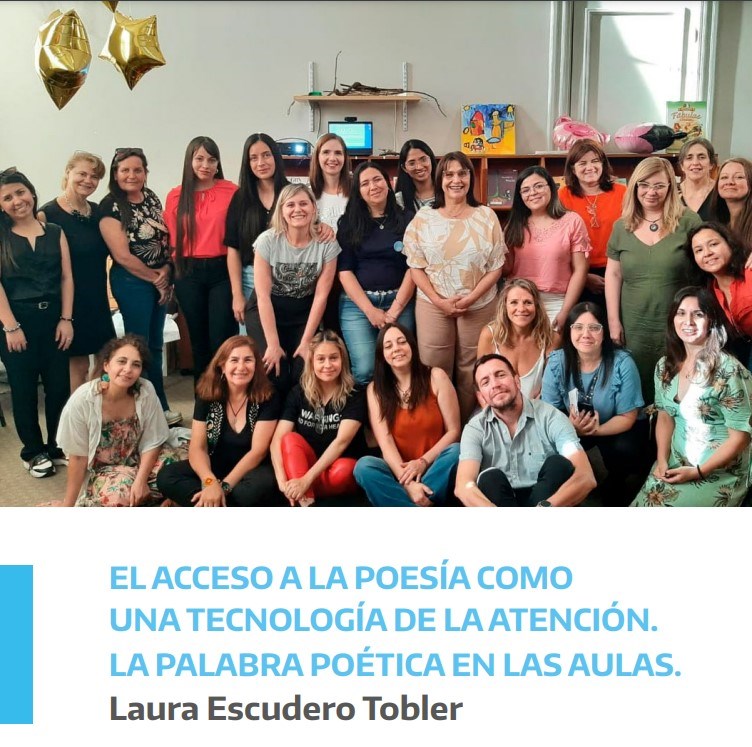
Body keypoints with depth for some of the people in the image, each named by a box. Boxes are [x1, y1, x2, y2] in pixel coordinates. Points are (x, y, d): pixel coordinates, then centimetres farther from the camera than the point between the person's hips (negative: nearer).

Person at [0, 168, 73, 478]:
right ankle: (34, 452, 20)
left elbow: (66, 277, 5)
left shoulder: (55, 232, 7)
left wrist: (66, 319, -3)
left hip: (53, 318, 2)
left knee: (59, 385, 6)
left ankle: (58, 447, 23)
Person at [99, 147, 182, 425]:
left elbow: (166, 237, 8)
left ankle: (159, 407, 25)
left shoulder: (152, 198, 7)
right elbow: (123, 256, -16)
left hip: (161, 280, 7)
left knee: (155, 345, 14)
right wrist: (155, 279, -9)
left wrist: (167, 272, -9)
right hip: (132, 283, -6)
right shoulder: (110, 207, -12)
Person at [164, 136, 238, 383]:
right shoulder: (175, 196, 5)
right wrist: (176, 268, 2)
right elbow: (173, 238, 10)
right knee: (198, 340, 13)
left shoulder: (231, 191, -4)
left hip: (222, 270, -3)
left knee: (222, 341, -4)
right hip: (188, 273, 3)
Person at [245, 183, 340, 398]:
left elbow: (321, 295, -11)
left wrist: (306, 342, -13)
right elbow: (263, 295, -16)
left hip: (304, 313, 2)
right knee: (275, 374, -17)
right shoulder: (267, 241, -16)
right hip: (265, 312, -1)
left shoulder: (327, 244, -13)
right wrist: (273, 344, -19)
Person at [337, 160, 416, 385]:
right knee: (365, 370, -13)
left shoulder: (407, 220, 6)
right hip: (357, 303, 0)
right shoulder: (348, 223, 6)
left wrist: (395, 310, -9)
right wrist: (370, 310, -10)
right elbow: (344, 270, -1)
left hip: (400, 302, 0)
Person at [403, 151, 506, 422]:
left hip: (478, 306, 0)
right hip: (433, 306, 0)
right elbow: (416, 267, 1)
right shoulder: (423, 218, 1)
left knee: (471, 374, 7)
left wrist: (470, 299, -12)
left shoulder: (486, 216, 1)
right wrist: (439, 301, -11)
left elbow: (496, 267, 0)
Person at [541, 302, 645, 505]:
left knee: (623, 450, -32)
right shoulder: (557, 362, -16)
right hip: (571, 428, 1)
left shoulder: (622, 363, -22)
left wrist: (595, 430, -38)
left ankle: (615, 488, 3)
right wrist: (572, 425, -37)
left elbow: (627, 417, -18)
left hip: (616, 429, -1)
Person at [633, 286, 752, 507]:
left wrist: (698, 472, -16)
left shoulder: (728, 371, -16)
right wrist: (662, 460, -4)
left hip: (720, 474, -5)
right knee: (644, 501, -16)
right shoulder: (665, 366, 4)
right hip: (676, 463, 5)